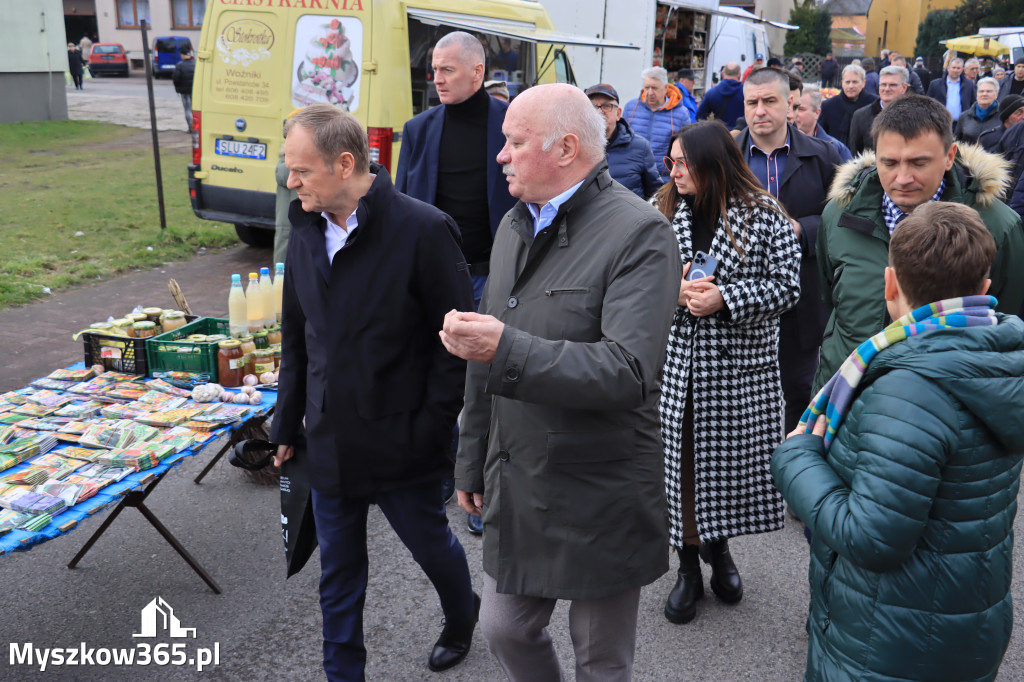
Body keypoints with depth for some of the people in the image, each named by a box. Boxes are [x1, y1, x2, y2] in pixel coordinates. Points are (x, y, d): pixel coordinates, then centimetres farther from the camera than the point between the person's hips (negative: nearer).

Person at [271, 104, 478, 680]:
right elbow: (297, 339, 12)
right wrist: (288, 425, 12)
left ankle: (463, 617, 49)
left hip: (400, 443, -5)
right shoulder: (307, 233, 3)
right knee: (338, 572, 16)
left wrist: (430, 429, -16)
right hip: (330, 443, 5)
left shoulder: (424, 230, -17)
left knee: (432, 545, 19)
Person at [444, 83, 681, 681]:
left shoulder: (639, 233, -16)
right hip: (516, 488, 7)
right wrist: (474, 464, 18)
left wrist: (509, 351, -32)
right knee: (505, 630, 19)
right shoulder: (515, 225, 10)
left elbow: (629, 371, -26)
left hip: (599, 498, -6)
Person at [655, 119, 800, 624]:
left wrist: (724, 298, -18)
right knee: (680, 463, 6)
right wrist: (672, 291, -14)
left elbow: (786, 286, -7)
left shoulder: (764, 216, -5)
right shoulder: (660, 211, 3)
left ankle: (717, 547, 38)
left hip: (740, 366, -1)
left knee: (729, 461, 10)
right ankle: (688, 567, 25)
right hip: (674, 362, 2)